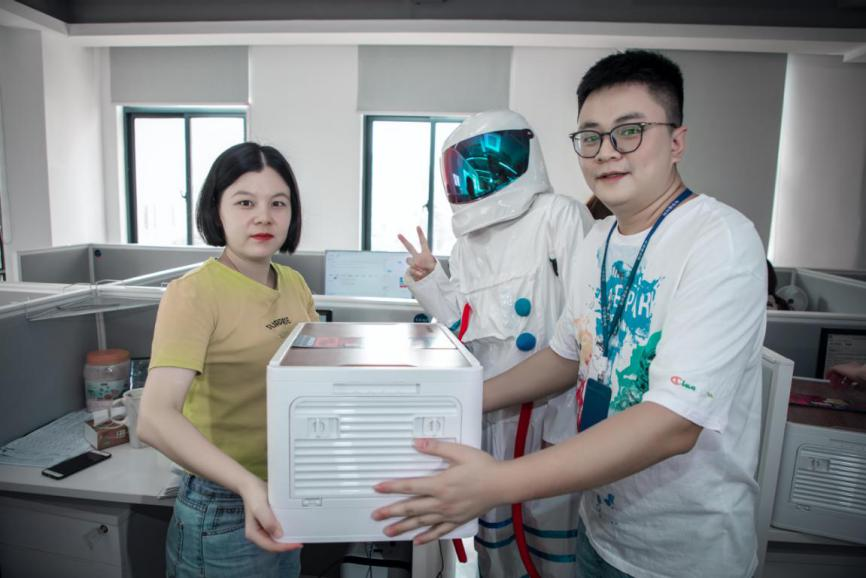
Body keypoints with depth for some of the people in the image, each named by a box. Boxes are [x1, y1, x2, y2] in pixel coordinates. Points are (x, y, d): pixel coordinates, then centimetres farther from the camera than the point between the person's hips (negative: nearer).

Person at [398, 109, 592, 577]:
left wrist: (567, 423, -16)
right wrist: (429, 281, 1)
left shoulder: (559, 215, -8)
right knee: (492, 533, 19)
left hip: (547, 411, -6)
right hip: (487, 410, 6)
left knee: (550, 535, 8)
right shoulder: (469, 238, 12)